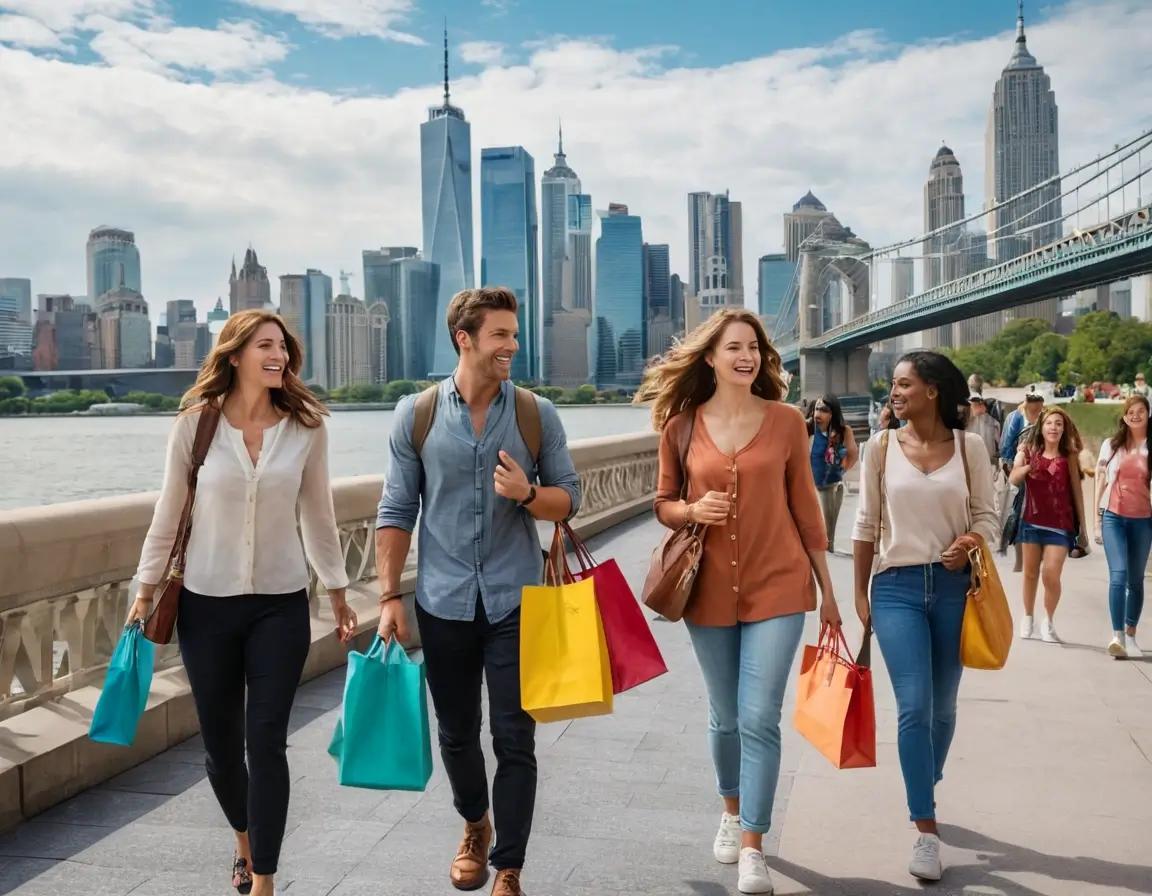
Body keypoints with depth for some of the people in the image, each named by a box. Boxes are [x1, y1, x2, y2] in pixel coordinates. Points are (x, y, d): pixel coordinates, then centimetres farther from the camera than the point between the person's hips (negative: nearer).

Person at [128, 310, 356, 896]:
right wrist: (146, 590, 5)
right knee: (221, 742, 12)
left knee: (266, 740, -3)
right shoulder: (196, 423, -6)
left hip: (282, 605, 0)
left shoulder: (306, 427, -4)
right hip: (207, 604, 1)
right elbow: (168, 514, 3)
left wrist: (337, 592, 10)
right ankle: (245, 839, 41)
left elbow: (318, 515, 5)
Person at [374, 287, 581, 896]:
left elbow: (568, 499, 3)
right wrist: (390, 597, -4)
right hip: (443, 602, 1)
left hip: (515, 600, -1)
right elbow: (396, 513, 1)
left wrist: (527, 493, -19)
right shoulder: (416, 415, -1)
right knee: (456, 733, 15)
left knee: (514, 738, 1)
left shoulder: (537, 414, -1)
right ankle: (475, 825, 42)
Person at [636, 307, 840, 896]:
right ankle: (731, 811, 40)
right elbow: (663, 505, 7)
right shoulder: (681, 425, -1)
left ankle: (753, 847, 6)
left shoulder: (786, 421, -2)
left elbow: (804, 506, 3)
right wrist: (692, 510, -16)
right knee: (725, 718, 15)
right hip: (709, 589, 2)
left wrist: (827, 590, 5)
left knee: (760, 719, -6)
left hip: (777, 587, -1)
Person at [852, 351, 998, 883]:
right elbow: (867, 524, 5)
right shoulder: (881, 447, 1)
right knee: (914, 707, -10)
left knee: (943, 708, 13)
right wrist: (860, 593, 5)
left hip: (953, 586, 1)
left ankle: (923, 795, 37)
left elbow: (986, 515, 5)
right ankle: (926, 831, -4)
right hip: (897, 586, -1)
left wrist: (969, 543, -17)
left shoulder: (968, 446, 1)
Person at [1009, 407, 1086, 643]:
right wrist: (1027, 467, -35)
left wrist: (1082, 526, 7)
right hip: (1032, 522, 1)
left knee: (1051, 575, -9)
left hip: (1060, 524, -1)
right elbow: (1013, 480, -14)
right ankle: (1027, 618, 28)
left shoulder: (1069, 456, -1)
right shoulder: (1029, 451, -1)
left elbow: (1077, 492, 5)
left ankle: (1049, 622, 11)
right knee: (1030, 573, 11)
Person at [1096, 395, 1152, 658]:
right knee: (1118, 575, -13)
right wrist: (1097, 519, 7)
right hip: (1113, 517, 0)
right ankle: (1117, 636, -14)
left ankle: (1130, 635, 19)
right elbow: (1101, 482, 10)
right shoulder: (1111, 445, 6)